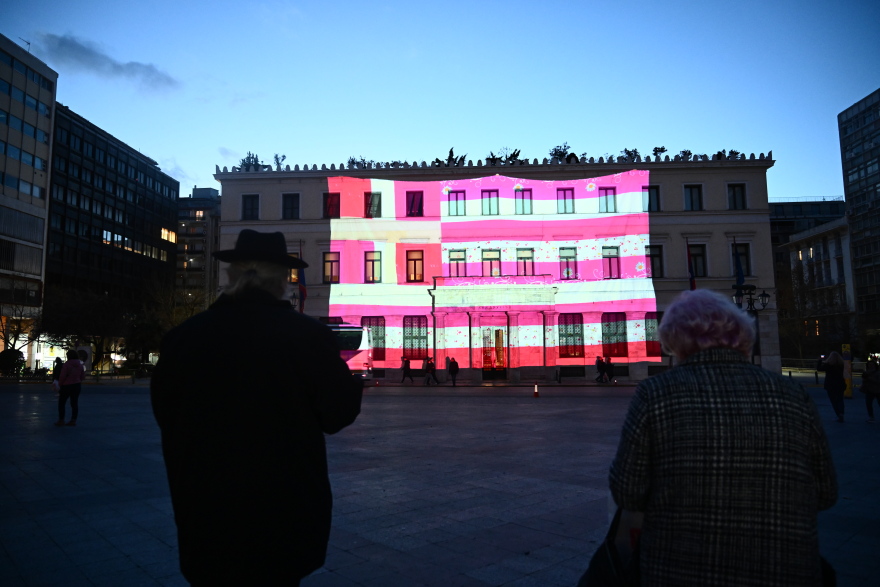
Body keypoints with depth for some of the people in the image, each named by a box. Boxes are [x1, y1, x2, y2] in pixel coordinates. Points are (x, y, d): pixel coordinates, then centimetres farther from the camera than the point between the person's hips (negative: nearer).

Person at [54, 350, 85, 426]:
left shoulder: (66, 364, -16)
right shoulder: (80, 365, 3)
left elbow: (62, 376, -14)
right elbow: (83, 376, 9)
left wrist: (60, 385, 0)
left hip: (67, 386, -6)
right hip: (77, 386, 6)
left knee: (61, 403, 8)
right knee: (74, 403, 8)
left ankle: (61, 420, 9)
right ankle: (73, 421, 10)